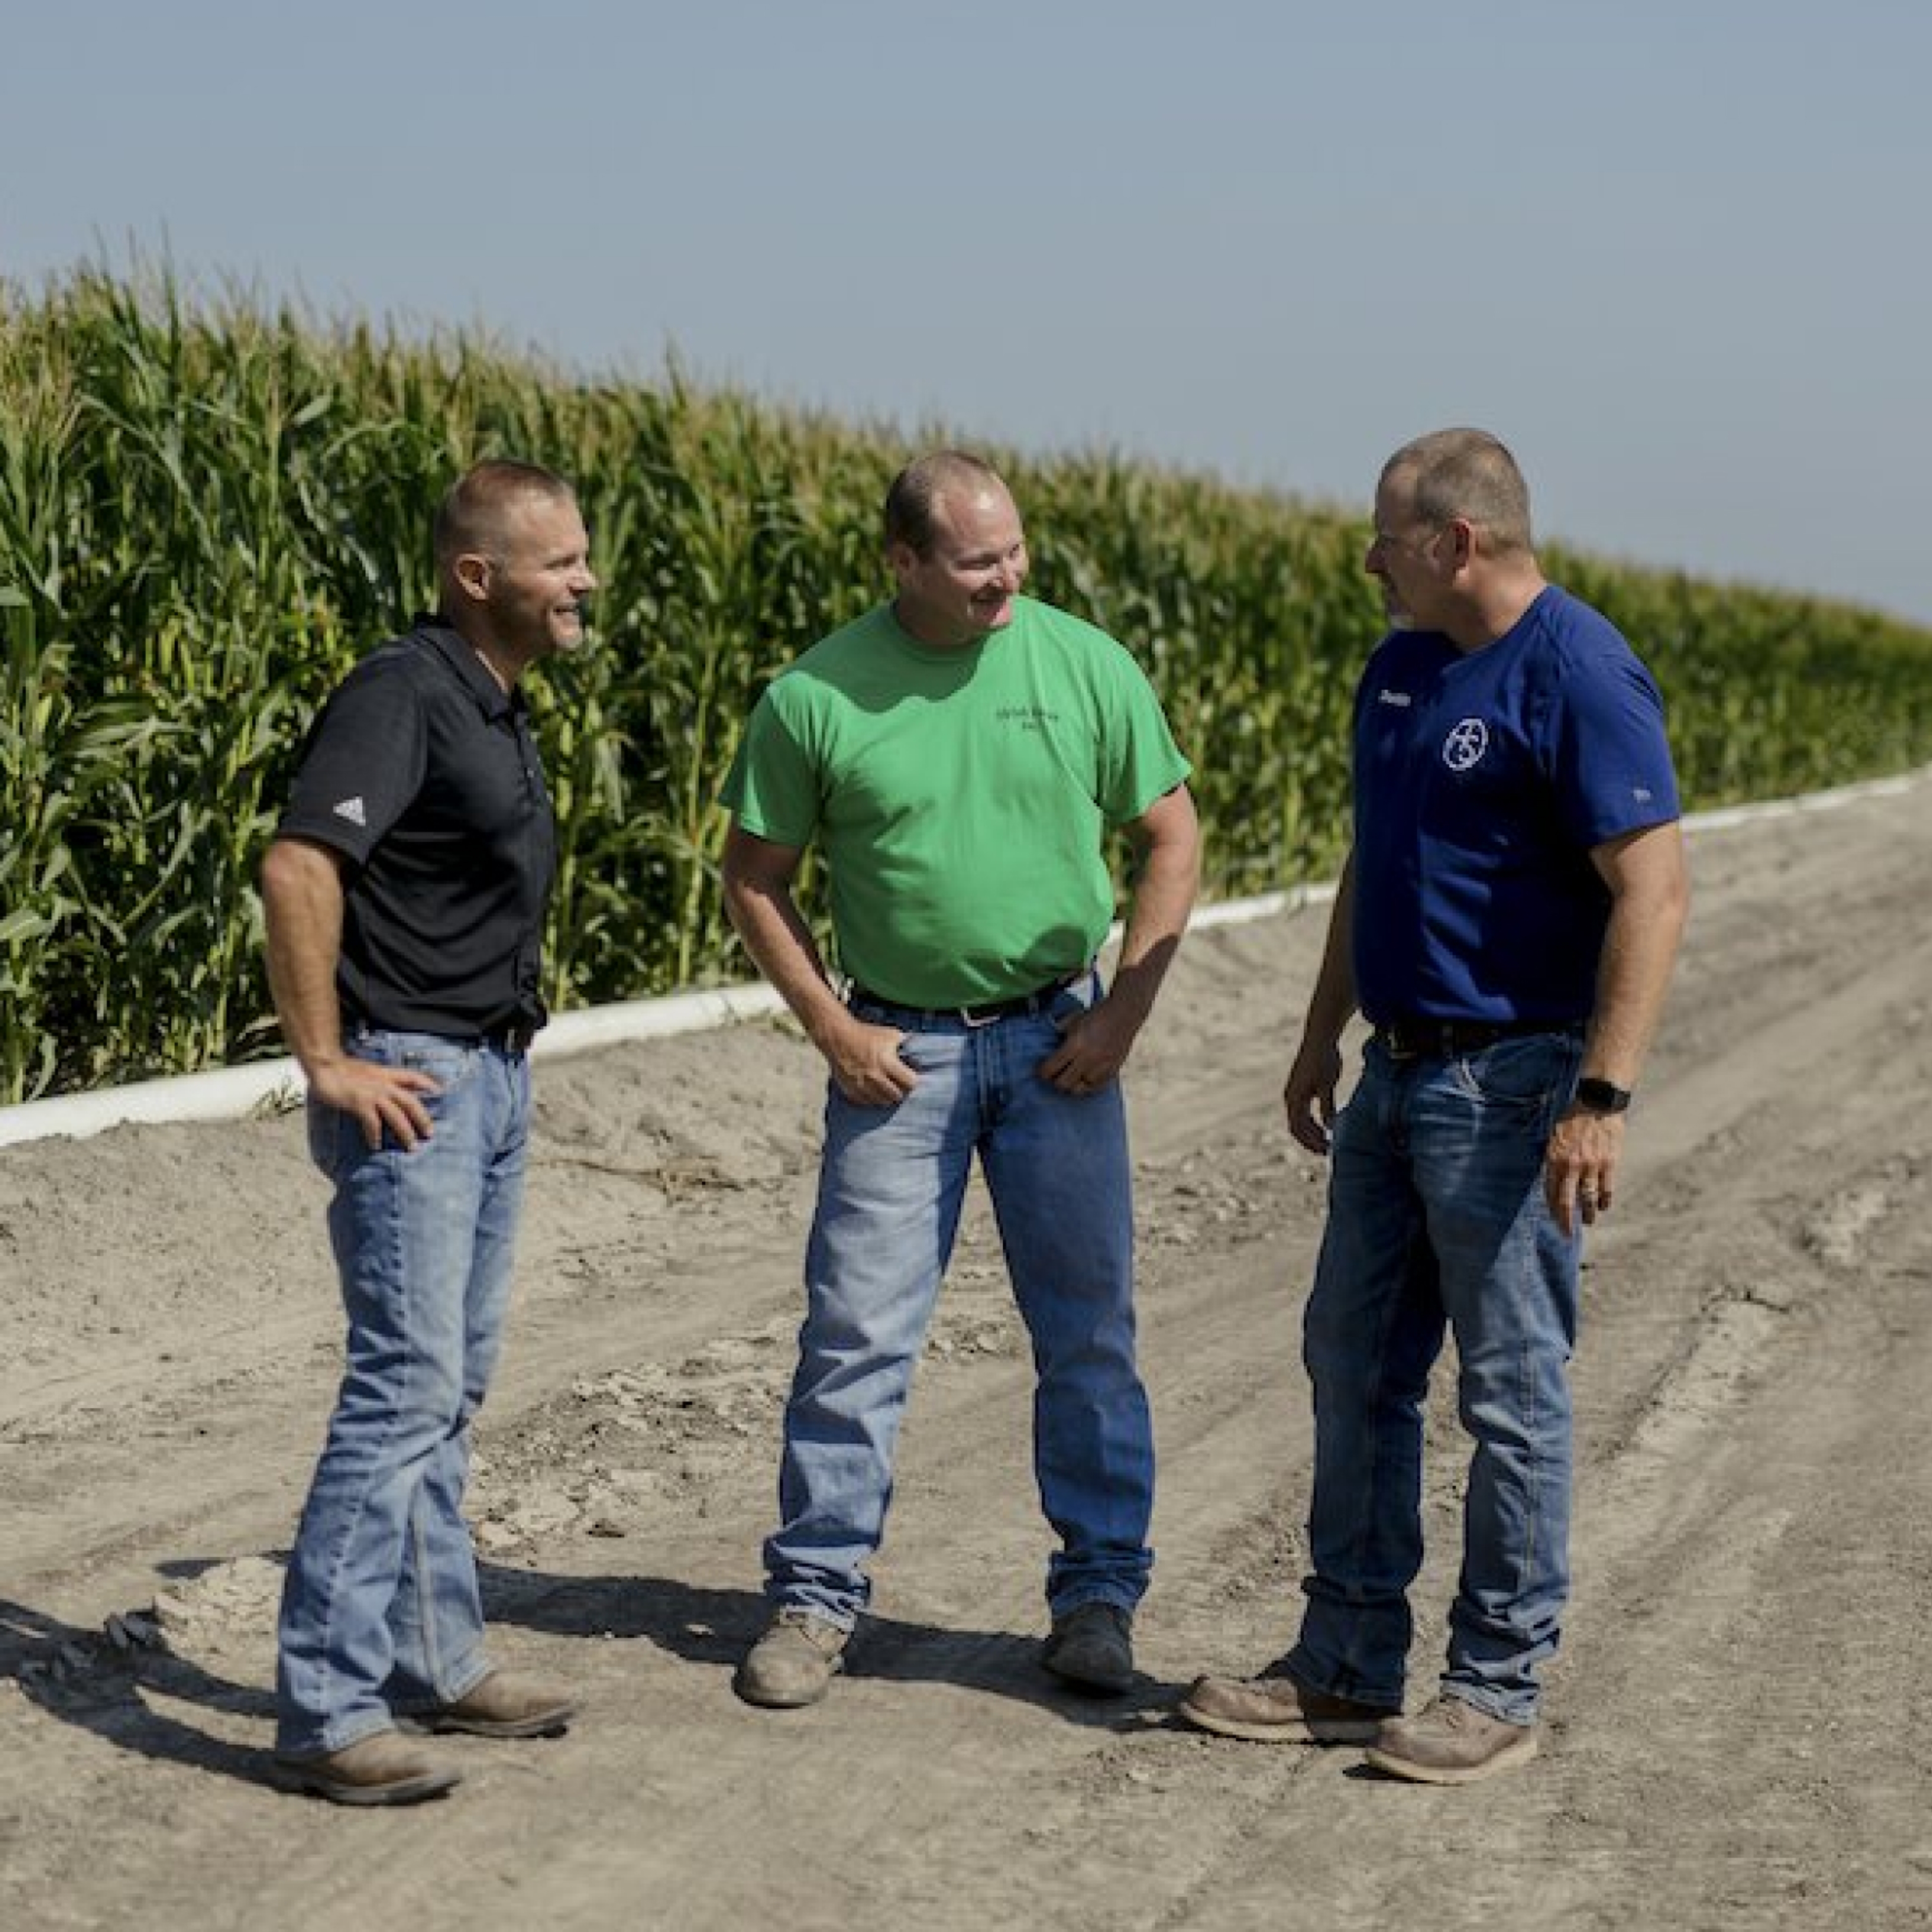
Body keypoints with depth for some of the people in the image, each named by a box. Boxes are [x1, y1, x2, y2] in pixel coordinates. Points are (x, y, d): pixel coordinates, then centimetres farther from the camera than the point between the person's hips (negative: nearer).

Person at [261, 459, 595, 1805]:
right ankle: (326, 1710, -8)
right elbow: (299, 866, -27)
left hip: (495, 1078, 10)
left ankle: (437, 1663, 24)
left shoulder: (500, 708, 13)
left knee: (453, 1384, 14)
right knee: (408, 1382, -12)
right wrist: (328, 1063, -23)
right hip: (410, 1084, -10)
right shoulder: (405, 694, -16)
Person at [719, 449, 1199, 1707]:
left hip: (1058, 1042, 1)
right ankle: (815, 1598, 11)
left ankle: (1101, 1595, 17)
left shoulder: (1086, 667, -3)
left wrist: (1125, 1013, -3)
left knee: (1090, 1331, 5)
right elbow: (756, 878, 3)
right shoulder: (817, 697, -7)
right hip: (897, 1048, -1)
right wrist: (833, 1028, -5)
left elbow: (1172, 839, 4)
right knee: (858, 1331, 0)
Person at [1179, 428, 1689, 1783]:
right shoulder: (1402, 667, 11)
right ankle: (1347, 1668, 21)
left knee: (1512, 1393, 0)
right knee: (1356, 1369, 12)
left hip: (1510, 1088, -9)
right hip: (1398, 1075, 9)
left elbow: (1655, 893, -21)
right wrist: (1325, 1037, 22)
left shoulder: (1578, 677, -16)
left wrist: (1603, 1100, -26)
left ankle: (1499, 1689, 10)